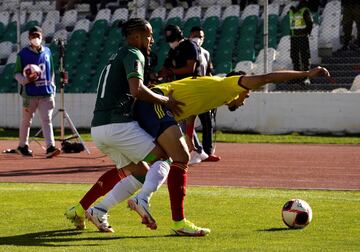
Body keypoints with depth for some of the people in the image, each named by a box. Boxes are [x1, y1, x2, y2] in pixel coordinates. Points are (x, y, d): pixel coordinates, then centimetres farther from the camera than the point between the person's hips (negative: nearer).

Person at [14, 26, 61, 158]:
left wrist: (52, 88, 15)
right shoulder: (23, 54, -1)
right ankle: (22, 146, 24)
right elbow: (17, 74, -2)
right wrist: (26, 80, -22)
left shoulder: (47, 52, 11)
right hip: (29, 94, -2)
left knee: (47, 120, -7)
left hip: (46, 93, 2)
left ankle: (50, 147, -15)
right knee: (26, 120, 8)